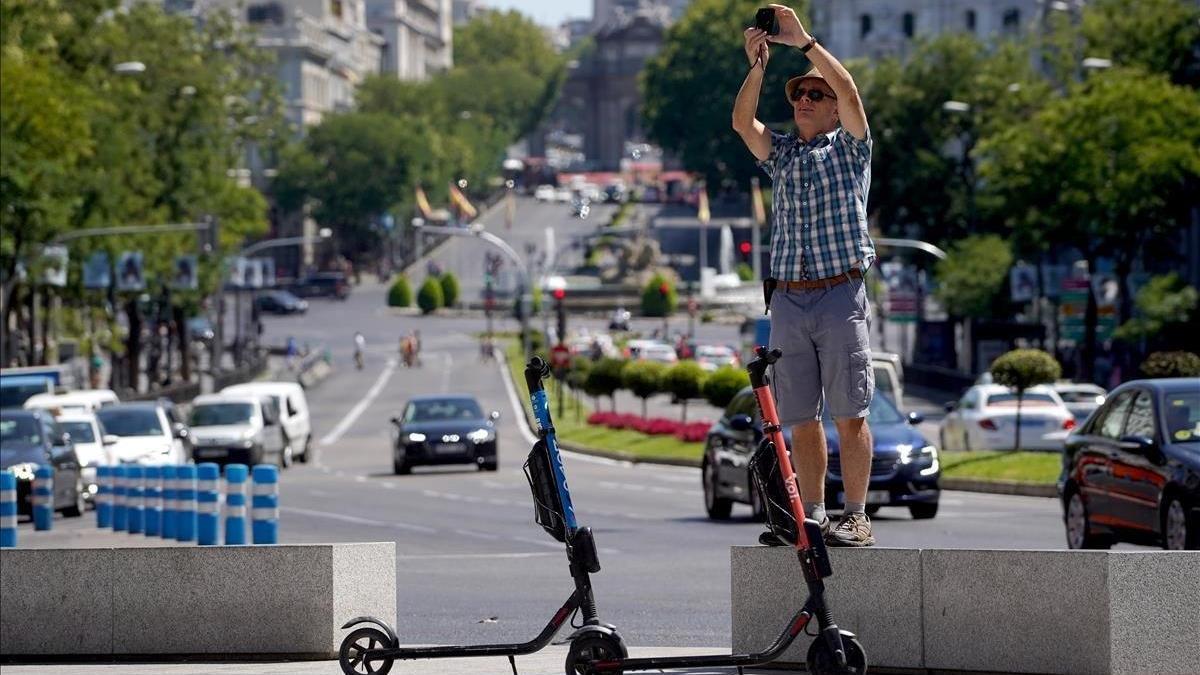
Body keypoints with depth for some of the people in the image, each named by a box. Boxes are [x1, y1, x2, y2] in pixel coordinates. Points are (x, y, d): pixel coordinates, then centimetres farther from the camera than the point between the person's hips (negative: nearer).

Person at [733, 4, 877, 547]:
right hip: (787, 298, 4)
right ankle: (812, 516, 8)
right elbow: (742, 122, 3)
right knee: (802, 417, 4)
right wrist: (757, 67, -9)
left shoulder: (850, 148, 9)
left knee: (849, 414, -6)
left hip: (841, 294, -4)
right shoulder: (780, 153, 20)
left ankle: (856, 517, -6)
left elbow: (849, 92, -7)